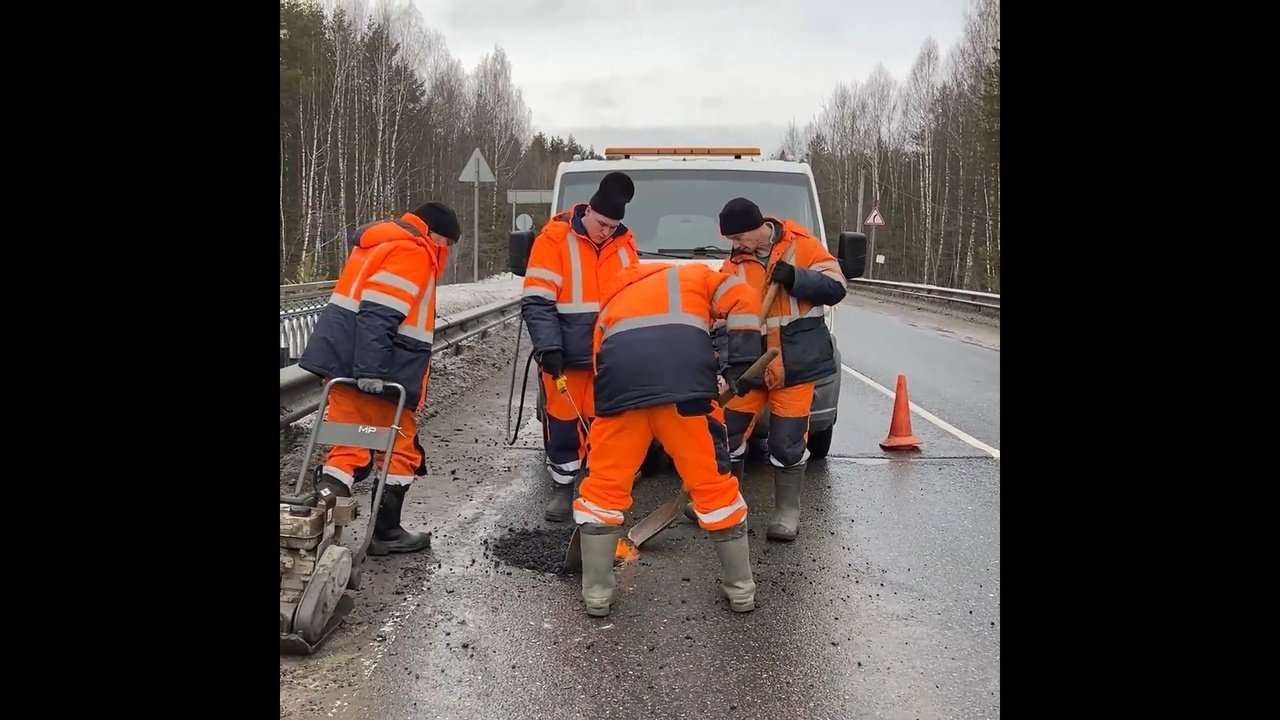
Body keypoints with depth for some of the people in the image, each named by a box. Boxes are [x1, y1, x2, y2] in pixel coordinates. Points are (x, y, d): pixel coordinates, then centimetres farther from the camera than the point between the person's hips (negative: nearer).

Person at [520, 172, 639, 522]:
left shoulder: (624, 243, 4)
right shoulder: (555, 238, -9)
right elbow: (537, 302, -12)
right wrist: (548, 347, -20)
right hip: (565, 354, -3)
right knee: (562, 423, 5)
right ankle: (562, 488, 19)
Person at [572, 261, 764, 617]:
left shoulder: (611, 304, 41)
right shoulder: (694, 276, 35)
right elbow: (744, 300, 14)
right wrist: (742, 364, 13)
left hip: (621, 377, 2)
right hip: (684, 374, -1)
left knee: (604, 484, 17)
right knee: (713, 481, 11)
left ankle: (596, 592, 22)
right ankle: (741, 588, 22)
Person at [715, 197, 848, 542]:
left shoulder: (802, 246, -3)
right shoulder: (733, 265, 4)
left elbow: (835, 287, -5)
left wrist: (795, 278, -20)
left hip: (796, 363, -3)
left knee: (787, 442, 0)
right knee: (728, 434, 6)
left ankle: (787, 512, 15)